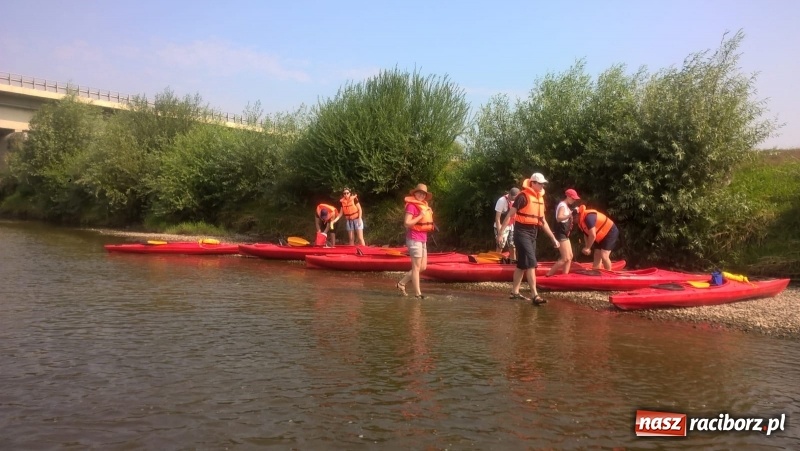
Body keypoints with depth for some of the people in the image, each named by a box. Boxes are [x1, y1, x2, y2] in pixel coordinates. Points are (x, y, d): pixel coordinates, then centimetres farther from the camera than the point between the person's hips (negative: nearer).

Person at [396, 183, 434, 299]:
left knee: (422, 267, 12)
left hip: (423, 239, 9)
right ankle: (418, 294, 3)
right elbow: (407, 223, -19)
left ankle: (402, 283, 22)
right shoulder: (411, 205, -11)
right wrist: (420, 216, -21)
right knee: (416, 267, -3)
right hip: (414, 239, -9)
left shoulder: (424, 206, 15)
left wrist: (429, 215, 6)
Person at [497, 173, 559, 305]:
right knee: (531, 263, -13)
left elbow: (543, 222, 20)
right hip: (522, 233, -8)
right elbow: (510, 215, -11)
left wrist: (553, 238, 19)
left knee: (522, 264, 12)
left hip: (532, 234, 8)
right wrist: (500, 232, -15)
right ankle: (534, 295, -14)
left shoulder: (540, 199, 14)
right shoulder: (523, 196, -11)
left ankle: (515, 292, 20)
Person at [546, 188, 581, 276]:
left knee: (570, 257, 10)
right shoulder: (562, 205, -15)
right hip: (561, 234, -10)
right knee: (565, 258, -13)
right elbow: (559, 218, -35)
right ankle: (548, 275, -8)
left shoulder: (566, 206, 15)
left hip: (564, 234, 10)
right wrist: (570, 214, -46)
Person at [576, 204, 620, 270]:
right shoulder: (581, 220, 0)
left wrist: (587, 248, -21)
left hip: (610, 232, -10)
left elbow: (593, 235, -32)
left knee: (604, 255, -18)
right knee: (597, 256, 9)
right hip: (601, 236, 10)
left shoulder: (588, 217, -30)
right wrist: (587, 247, -2)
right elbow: (586, 234, 10)